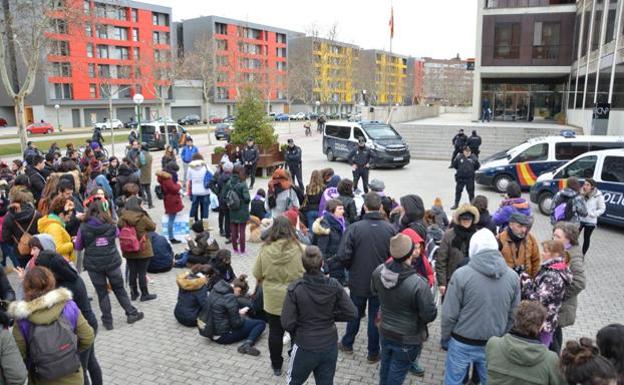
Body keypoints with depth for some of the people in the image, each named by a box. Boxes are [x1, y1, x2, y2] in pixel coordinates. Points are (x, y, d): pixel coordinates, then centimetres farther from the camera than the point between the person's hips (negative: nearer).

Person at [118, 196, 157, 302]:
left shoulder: (122, 218, -7)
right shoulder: (143, 218, -17)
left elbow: (118, 227, 9)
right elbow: (153, 227, -4)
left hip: (128, 251, 4)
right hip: (143, 251, -4)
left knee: (132, 272, 14)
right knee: (142, 273, 5)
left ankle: (134, 293, 25)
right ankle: (144, 294, 14)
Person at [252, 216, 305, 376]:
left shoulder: (265, 249, -14)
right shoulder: (299, 249, -17)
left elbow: (257, 275, -2)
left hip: (273, 299, 1)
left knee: (275, 332, 17)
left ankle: (276, 365, 31)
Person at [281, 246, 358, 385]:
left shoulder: (295, 289, -19)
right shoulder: (334, 286, -12)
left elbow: (287, 323, -18)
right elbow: (352, 313, -9)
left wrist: (296, 331, 4)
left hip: (305, 347, -2)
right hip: (330, 346, 2)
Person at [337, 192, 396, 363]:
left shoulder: (354, 228, -18)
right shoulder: (390, 229, -12)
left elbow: (343, 255, -20)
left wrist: (351, 268, 2)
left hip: (358, 280, 0)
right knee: (375, 317, 15)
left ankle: (347, 344, 39)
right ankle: (373, 353, 27)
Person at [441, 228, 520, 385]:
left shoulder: (461, 274, -19)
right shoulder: (512, 276, -6)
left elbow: (449, 314, -14)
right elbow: (513, 315, 4)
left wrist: (445, 337, 2)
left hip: (462, 344, -3)